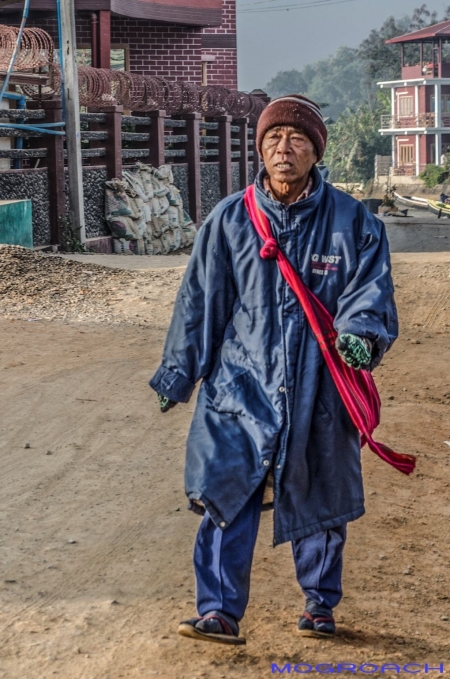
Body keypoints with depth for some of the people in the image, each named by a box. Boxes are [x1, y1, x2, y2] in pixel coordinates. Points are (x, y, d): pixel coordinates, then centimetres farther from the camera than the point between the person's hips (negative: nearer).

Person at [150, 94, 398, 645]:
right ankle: (220, 612, -4)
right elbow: (199, 300, 8)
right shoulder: (229, 220, 2)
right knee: (227, 495, -10)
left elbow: (370, 289, -6)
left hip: (318, 388, 0)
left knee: (318, 500, 12)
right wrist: (178, 372, 11)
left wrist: (359, 332, -28)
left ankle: (320, 605, 30)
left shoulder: (352, 222, 0)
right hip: (242, 383, 0)